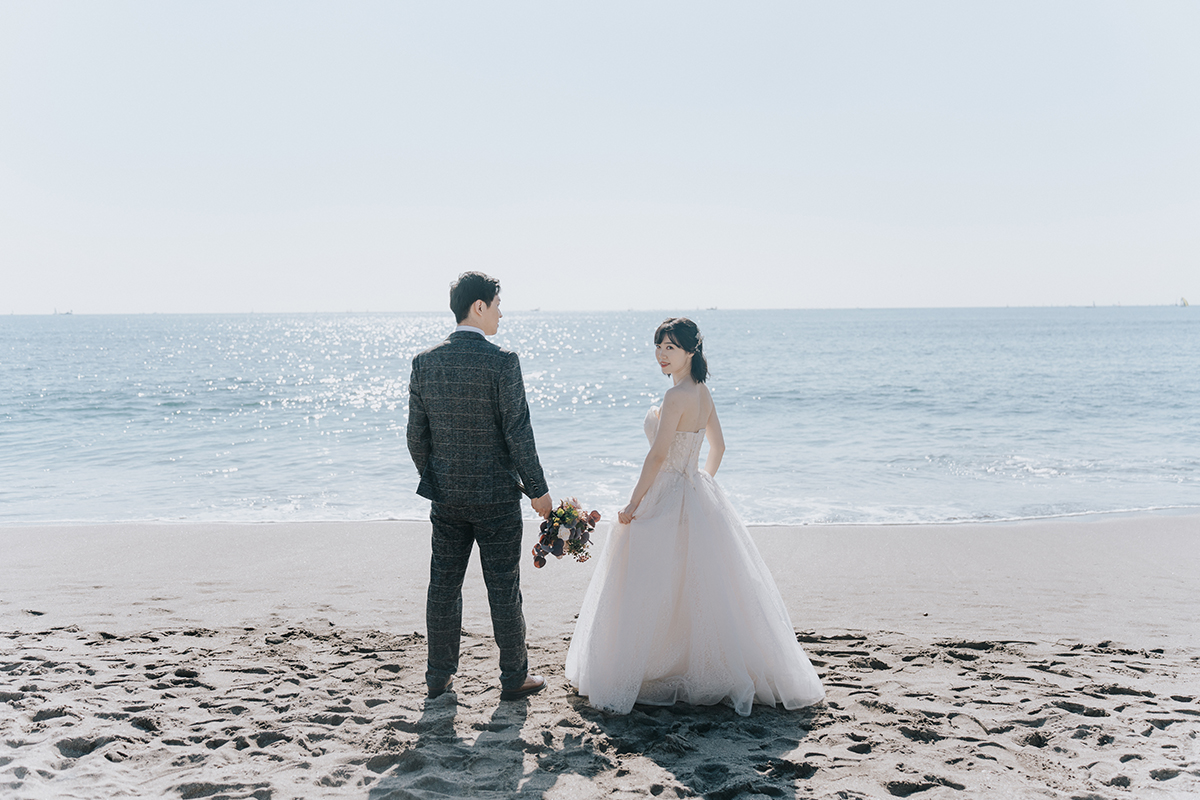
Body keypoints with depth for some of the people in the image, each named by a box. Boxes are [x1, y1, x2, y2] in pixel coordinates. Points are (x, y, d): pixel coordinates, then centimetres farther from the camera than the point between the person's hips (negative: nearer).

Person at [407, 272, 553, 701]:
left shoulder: (425, 363, 0)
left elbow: (416, 436, 4)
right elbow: (518, 433, -15)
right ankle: (514, 677, 18)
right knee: (503, 589, 6)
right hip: (496, 496, -4)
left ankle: (439, 674, 23)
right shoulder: (502, 362, -15)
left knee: (444, 585, 13)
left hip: (445, 497, 5)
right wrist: (538, 489, -6)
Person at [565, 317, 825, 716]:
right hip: (699, 496, 9)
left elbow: (658, 455, -21)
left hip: (668, 502, -9)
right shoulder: (703, 393, 8)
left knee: (653, 592, 0)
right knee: (703, 589, 16)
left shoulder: (677, 396, -19)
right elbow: (717, 446, 18)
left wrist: (633, 504, -15)